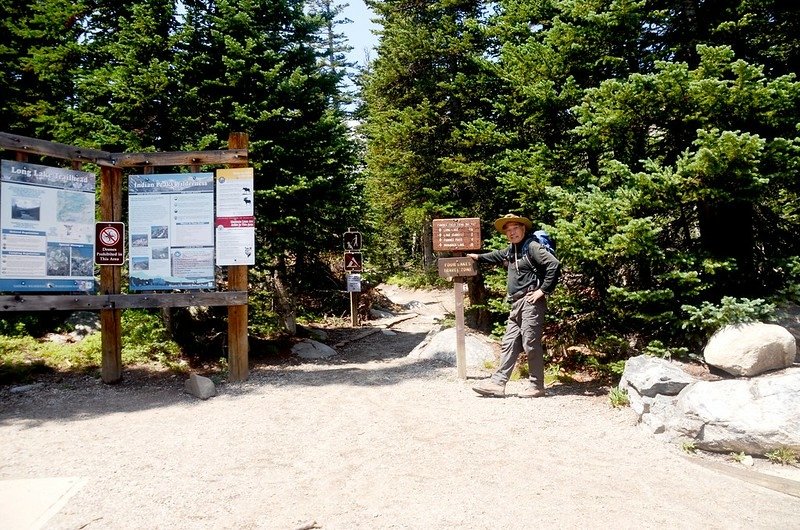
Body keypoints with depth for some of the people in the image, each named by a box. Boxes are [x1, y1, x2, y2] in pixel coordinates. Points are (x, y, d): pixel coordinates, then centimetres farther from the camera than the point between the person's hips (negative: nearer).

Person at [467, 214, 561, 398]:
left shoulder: (532, 247, -10)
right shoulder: (511, 250, 16)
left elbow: (554, 265, -20)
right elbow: (497, 256, 39)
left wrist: (543, 290, -17)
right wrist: (478, 257, 45)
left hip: (531, 302, -9)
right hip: (517, 304, 9)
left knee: (531, 344, -4)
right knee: (509, 344, 8)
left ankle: (536, 386, 6)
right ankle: (497, 383, 11)